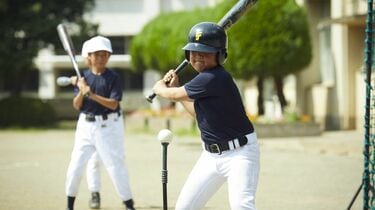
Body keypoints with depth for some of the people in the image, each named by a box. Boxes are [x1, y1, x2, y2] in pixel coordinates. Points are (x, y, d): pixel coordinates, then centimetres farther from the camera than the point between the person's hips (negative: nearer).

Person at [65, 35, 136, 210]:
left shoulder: (113, 77, -6)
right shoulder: (83, 77, 3)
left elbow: (113, 104, -16)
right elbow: (76, 106, 1)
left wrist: (92, 94, -25)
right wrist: (82, 92, -18)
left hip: (108, 126, -3)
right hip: (86, 124, 3)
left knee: (115, 165, -3)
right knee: (75, 165, 3)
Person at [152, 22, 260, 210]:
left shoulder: (214, 78, -22)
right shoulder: (206, 78, 7)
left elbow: (175, 95, -12)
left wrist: (160, 88, 10)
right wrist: (175, 87, 17)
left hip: (239, 153, -10)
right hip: (212, 154, 10)